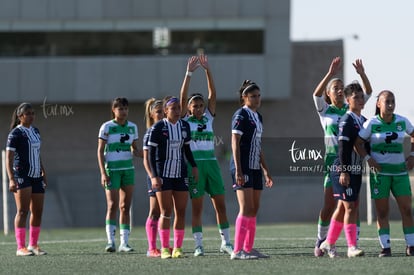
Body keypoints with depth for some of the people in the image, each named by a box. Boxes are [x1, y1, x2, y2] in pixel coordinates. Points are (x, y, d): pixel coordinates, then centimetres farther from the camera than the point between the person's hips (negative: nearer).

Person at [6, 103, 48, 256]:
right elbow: (9, 158, -13)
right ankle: (20, 248, -14)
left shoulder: (35, 131, 15)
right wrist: (11, 179, -23)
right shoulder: (15, 133, -8)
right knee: (23, 210, -12)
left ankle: (33, 245, 17)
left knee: (38, 211, 7)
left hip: (36, 176, 7)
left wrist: (43, 174, 22)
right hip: (21, 176, -7)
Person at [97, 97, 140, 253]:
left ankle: (124, 243, 4)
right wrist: (103, 173, -13)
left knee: (125, 206, 3)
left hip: (128, 169, 4)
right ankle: (111, 241, -9)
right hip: (112, 169, -4)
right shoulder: (107, 127, -4)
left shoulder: (132, 127, 9)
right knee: (112, 205, -10)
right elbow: (100, 151, -5)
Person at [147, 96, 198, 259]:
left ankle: (178, 248, 6)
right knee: (166, 212, -5)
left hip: (180, 174, 5)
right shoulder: (157, 128, -8)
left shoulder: (184, 126, 7)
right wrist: (154, 176, -14)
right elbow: (151, 153, -7)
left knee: (181, 211, 1)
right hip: (163, 174, -5)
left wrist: (194, 166, 8)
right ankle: (165, 249, 1)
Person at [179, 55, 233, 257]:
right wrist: (189, 73, -14)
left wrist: (207, 70, -6)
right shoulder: (185, 120, 3)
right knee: (197, 208, -2)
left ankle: (226, 242, 9)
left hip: (211, 163, 3)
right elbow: (183, 97, -8)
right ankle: (198, 245, 1)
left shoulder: (208, 118, 11)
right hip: (194, 164, -3)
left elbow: (213, 94, 2)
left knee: (220, 204, 3)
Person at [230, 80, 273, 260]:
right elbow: (235, 143, -14)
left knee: (254, 210, 8)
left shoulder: (258, 117, 18)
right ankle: (237, 251, -14)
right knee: (246, 209, -13)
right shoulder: (240, 115, -8)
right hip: (243, 169, -9)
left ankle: (248, 249, 12)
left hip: (255, 169, 9)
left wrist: (266, 170, 22)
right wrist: (238, 170, -20)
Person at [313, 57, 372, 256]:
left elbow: (368, 92, 5)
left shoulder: (350, 109, 11)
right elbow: (316, 94, -17)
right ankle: (321, 241, 13)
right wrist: (330, 74, -27)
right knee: (329, 206, -3)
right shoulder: (324, 110, 2)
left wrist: (362, 74, -11)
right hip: (333, 159, -3)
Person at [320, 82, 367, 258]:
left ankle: (329, 243, 21)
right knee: (350, 207, -10)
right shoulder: (346, 120, -13)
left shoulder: (363, 121, 14)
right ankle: (351, 247, -9)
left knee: (342, 207, 13)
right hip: (343, 171, -9)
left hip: (356, 171, 9)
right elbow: (343, 147, -18)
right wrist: (344, 171, -23)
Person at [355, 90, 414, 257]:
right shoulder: (371, 123, -4)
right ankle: (385, 248, 1)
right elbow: (357, 143, -1)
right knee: (382, 212, -2)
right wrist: (368, 159, -15)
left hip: (400, 171, 2)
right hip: (379, 171, -2)